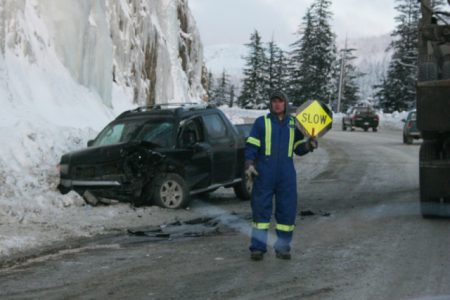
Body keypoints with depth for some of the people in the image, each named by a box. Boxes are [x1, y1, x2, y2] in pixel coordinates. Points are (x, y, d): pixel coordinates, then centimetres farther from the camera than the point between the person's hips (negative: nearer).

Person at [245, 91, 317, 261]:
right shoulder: (261, 122, 4)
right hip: (264, 174, -3)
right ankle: (258, 247, 2)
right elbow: (251, 145, 0)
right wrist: (249, 164, -13)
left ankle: (283, 247, 13)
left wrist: (309, 145, -5)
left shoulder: (293, 124, 13)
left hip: (286, 175, 3)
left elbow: (298, 149, 16)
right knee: (261, 209, -3)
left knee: (287, 210, 3)